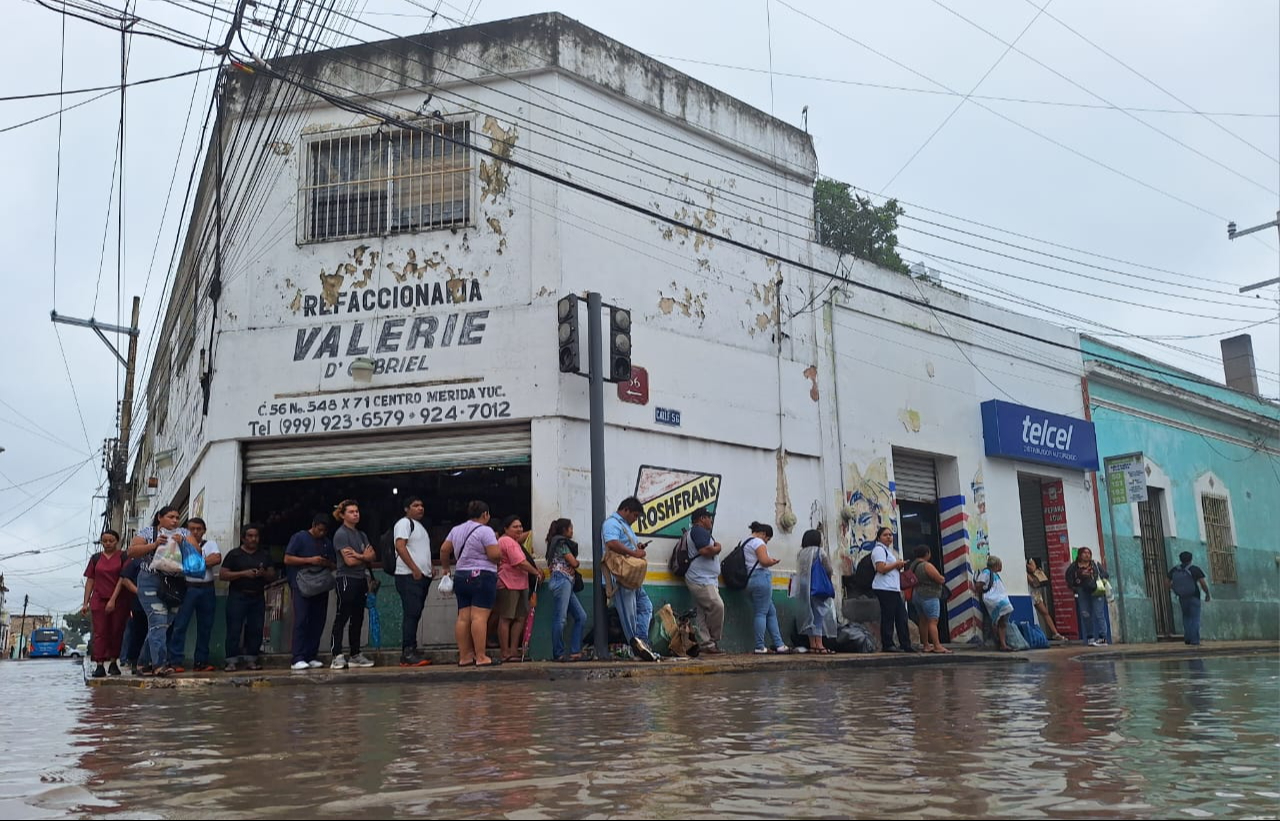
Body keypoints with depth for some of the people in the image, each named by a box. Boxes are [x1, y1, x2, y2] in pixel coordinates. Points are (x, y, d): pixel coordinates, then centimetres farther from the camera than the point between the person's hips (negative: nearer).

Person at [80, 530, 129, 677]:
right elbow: (90, 581, 12)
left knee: (117, 632, 2)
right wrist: (85, 603, 6)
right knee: (100, 632, -4)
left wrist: (114, 599, -13)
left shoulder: (123, 557, 3)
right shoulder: (95, 558, 11)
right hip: (99, 600, 2)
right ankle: (99, 665, -7)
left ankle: (113, 663, 13)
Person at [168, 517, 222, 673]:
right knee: (180, 625, -7)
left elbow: (217, 559, -7)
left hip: (207, 589, 3)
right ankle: (175, 661, -5)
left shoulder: (210, 544, 12)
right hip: (187, 588, -3)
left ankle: (201, 661, 13)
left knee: (205, 626, 6)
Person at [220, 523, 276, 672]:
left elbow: (273, 576, 15)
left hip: (258, 597, 4)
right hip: (237, 596, -4)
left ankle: (251, 660, 8)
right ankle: (231, 661, -4)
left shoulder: (264, 555, 16)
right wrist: (243, 573, -15)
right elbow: (222, 575, -4)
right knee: (234, 629, -7)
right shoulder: (234, 554, 4)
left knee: (256, 629, 1)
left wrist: (264, 573, -8)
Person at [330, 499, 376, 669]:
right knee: (342, 618, -8)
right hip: (346, 579, -8)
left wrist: (358, 555, -13)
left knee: (357, 619, 9)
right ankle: (337, 657, -9)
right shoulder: (341, 534, -6)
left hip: (360, 580, 8)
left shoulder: (361, 534, 17)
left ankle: (355, 655, 15)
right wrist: (365, 556, 3)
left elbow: (372, 556, 5)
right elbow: (349, 561, -14)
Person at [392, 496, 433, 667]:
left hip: (422, 576, 9)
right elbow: (400, 546, -16)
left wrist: (429, 569, 15)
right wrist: (414, 569, -20)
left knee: (415, 615, 8)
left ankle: (409, 653, 10)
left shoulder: (419, 526, 25)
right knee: (412, 614, -13)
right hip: (409, 576, -9)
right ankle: (409, 653, -14)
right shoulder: (404, 523, -4)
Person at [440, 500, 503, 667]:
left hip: (461, 577, 8)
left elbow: (444, 550, 18)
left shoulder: (457, 530, 14)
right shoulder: (485, 530, -9)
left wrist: (445, 568, 31)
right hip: (482, 577, -8)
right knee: (479, 617, -10)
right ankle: (481, 657, -12)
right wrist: (499, 549, 6)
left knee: (463, 618, 6)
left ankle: (464, 657, 8)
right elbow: (495, 555, -15)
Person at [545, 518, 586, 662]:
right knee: (560, 618, -11)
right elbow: (574, 563, -7)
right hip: (561, 580, -10)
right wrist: (575, 562, 16)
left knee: (581, 616, 4)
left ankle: (575, 652, 1)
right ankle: (558, 654, -10)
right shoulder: (562, 543, -2)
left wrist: (572, 568, -4)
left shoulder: (563, 543, 27)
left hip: (567, 582, 10)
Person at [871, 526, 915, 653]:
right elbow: (881, 568, -20)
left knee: (901, 616, 7)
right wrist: (897, 564, -9)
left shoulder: (888, 550, 25)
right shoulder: (879, 549, -7)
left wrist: (899, 566, 13)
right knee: (888, 617, -7)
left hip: (894, 588, 10)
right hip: (885, 588, -10)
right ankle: (887, 645, -3)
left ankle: (905, 644, 9)